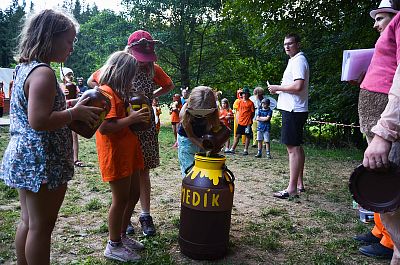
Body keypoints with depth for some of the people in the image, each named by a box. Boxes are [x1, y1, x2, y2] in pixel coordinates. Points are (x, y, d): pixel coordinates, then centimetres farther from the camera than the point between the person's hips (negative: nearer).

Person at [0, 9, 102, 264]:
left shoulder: (24, 68, 12)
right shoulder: (43, 72, -19)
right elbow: (39, 121, -26)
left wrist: (72, 109, 12)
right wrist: (75, 113, -15)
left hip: (23, 157, 10)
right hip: (42, 162, -10)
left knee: (28, 222, 20)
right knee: (41, 226, 5)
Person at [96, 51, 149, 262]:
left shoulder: (118, 92, 16)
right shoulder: (106, 92, -16)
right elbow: (104, 127, -25)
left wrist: (138, 117, 8)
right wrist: (131, 119, -21)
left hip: (129, 151, 10)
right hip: (115, 154, -10)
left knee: (133, 195, 16)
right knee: (121, 199, 0)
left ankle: (122, 236, 33)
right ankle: (114, 246, 18)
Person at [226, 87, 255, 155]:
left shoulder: (250, 103, -4)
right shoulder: (240, 102, 9)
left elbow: (252, 113, -2)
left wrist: (250, 120, -7)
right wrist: (238, 119, 8)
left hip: (247, 122, -4)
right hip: (240, 122, 4)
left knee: (247, 136, 5)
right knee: (237, 135, 8)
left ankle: (246, 150, 13)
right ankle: (232, 149, 12)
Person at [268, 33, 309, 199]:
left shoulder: (299, 61, -10)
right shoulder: (295, 60, 22)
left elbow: (298, 86, -23)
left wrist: (278, 88, -12)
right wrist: (279, 90, 14)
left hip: (293, 110, -11)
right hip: (294, 109, 11)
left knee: (293, 148, -11)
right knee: (297, 147, 14)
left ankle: (291, 188, -8)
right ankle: (299, 184, 23)